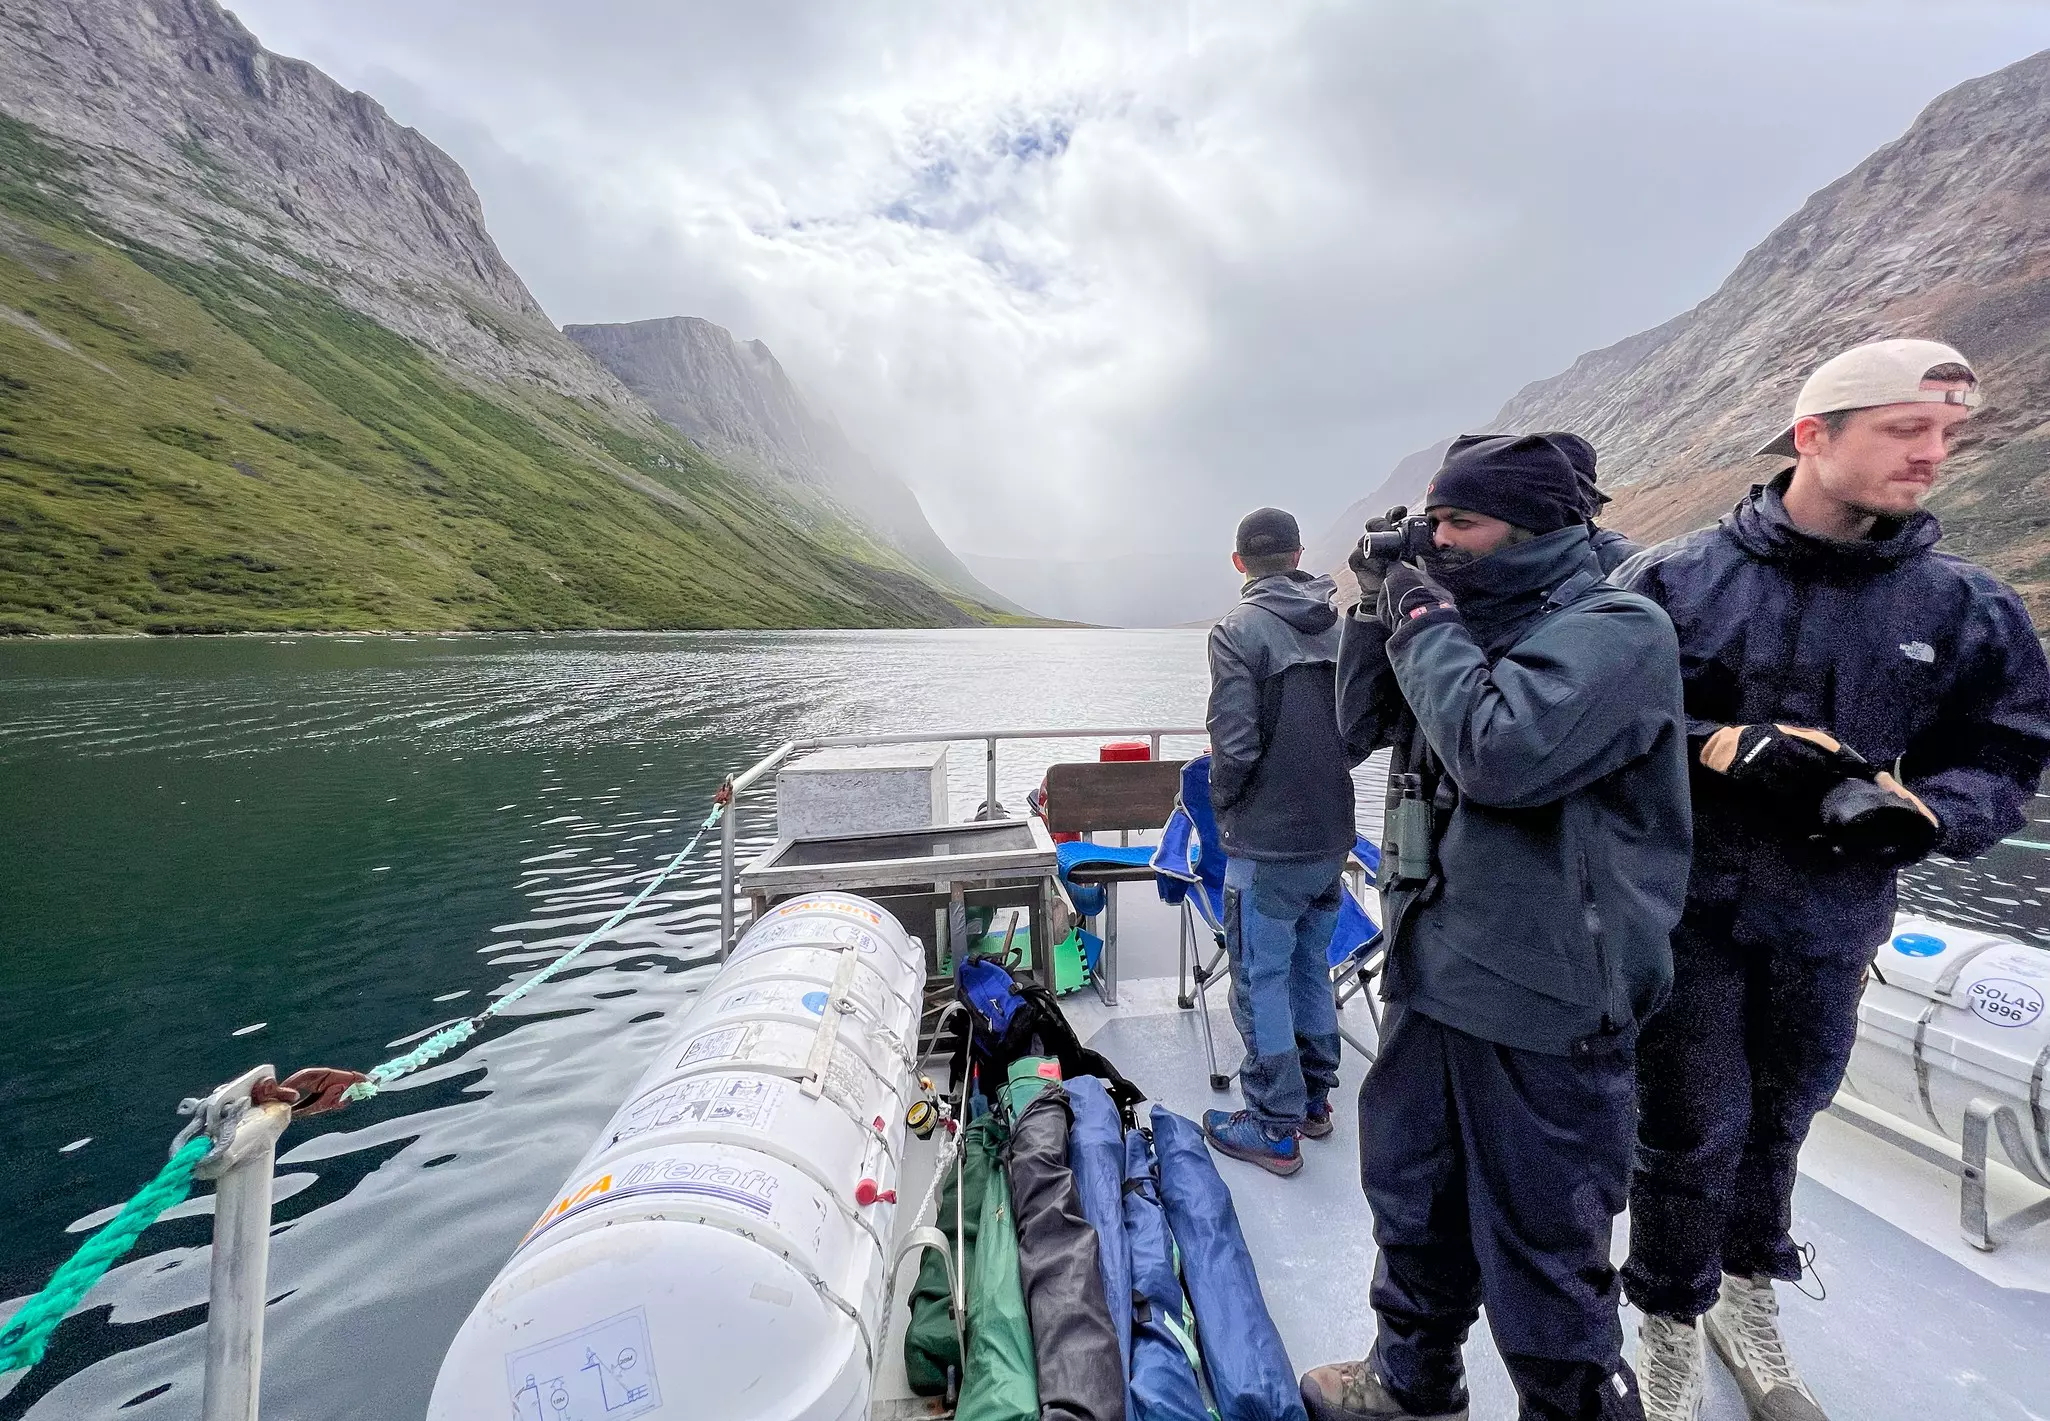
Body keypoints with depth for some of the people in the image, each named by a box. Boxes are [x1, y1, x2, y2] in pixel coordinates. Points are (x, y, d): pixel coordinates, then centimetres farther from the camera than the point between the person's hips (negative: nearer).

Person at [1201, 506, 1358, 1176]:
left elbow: (1235, 743, -20)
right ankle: (1314, 1100, 36)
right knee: (1309, 965, 21)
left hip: (1268, 844, -7)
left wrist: (1222, 800, -2)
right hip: (1333, 834, 7)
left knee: (1260, 981, 7)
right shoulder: (1343, 625, 3)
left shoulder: (1238, 630, -16)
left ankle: (1274, 1128, 19)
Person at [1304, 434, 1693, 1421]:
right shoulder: (1472, 623, 9)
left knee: (1543, 1256, 10)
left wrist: (1424, 620, -16)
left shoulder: (1616, 630, -14)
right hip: (1431, 977, 8)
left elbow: (1502, 753, -29)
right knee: (1411, 1197, 24)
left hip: (1542, 1006, -8)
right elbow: (1363, 728, 11)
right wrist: (1380, 610, 1)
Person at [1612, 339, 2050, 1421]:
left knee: (1778, 1119, 21)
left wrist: (1918, 814, -15)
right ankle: (1671, 1330, 29)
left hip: (1830, 926, 4)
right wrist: (1722, 748, -23)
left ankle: (1749, 1293, 46)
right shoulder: (1675, 579, -9)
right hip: (1687, 912, -3)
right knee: (1692, 1132, 4)